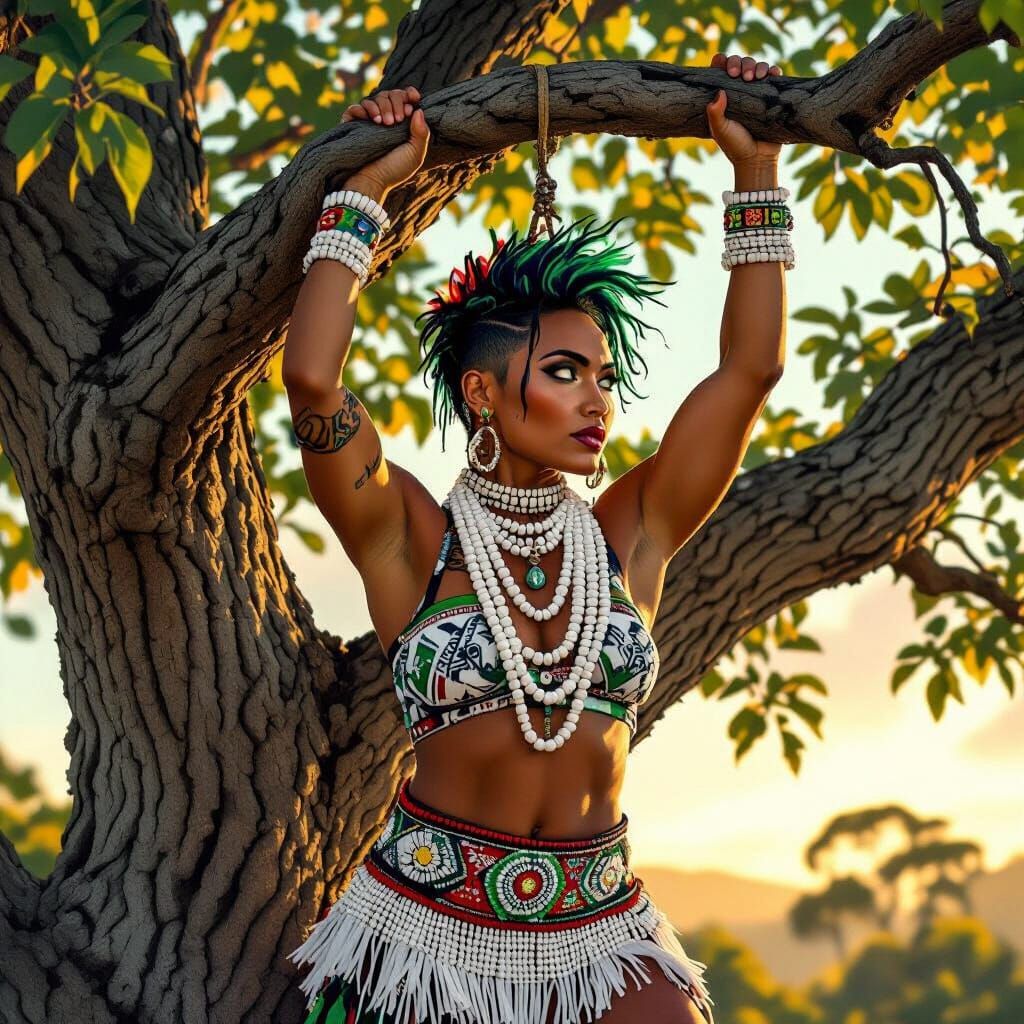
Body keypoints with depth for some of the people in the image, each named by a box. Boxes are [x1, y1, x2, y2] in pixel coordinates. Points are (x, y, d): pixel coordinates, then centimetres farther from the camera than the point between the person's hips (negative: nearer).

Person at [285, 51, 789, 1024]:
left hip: (601, 934, 3)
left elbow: (749, 369, 2)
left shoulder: (629, 537, 5)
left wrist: (755, 172, 4)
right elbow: (312, 377, -17)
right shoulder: (412, 540, -3)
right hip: (429, 927, -2)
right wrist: (363, 191, -8)